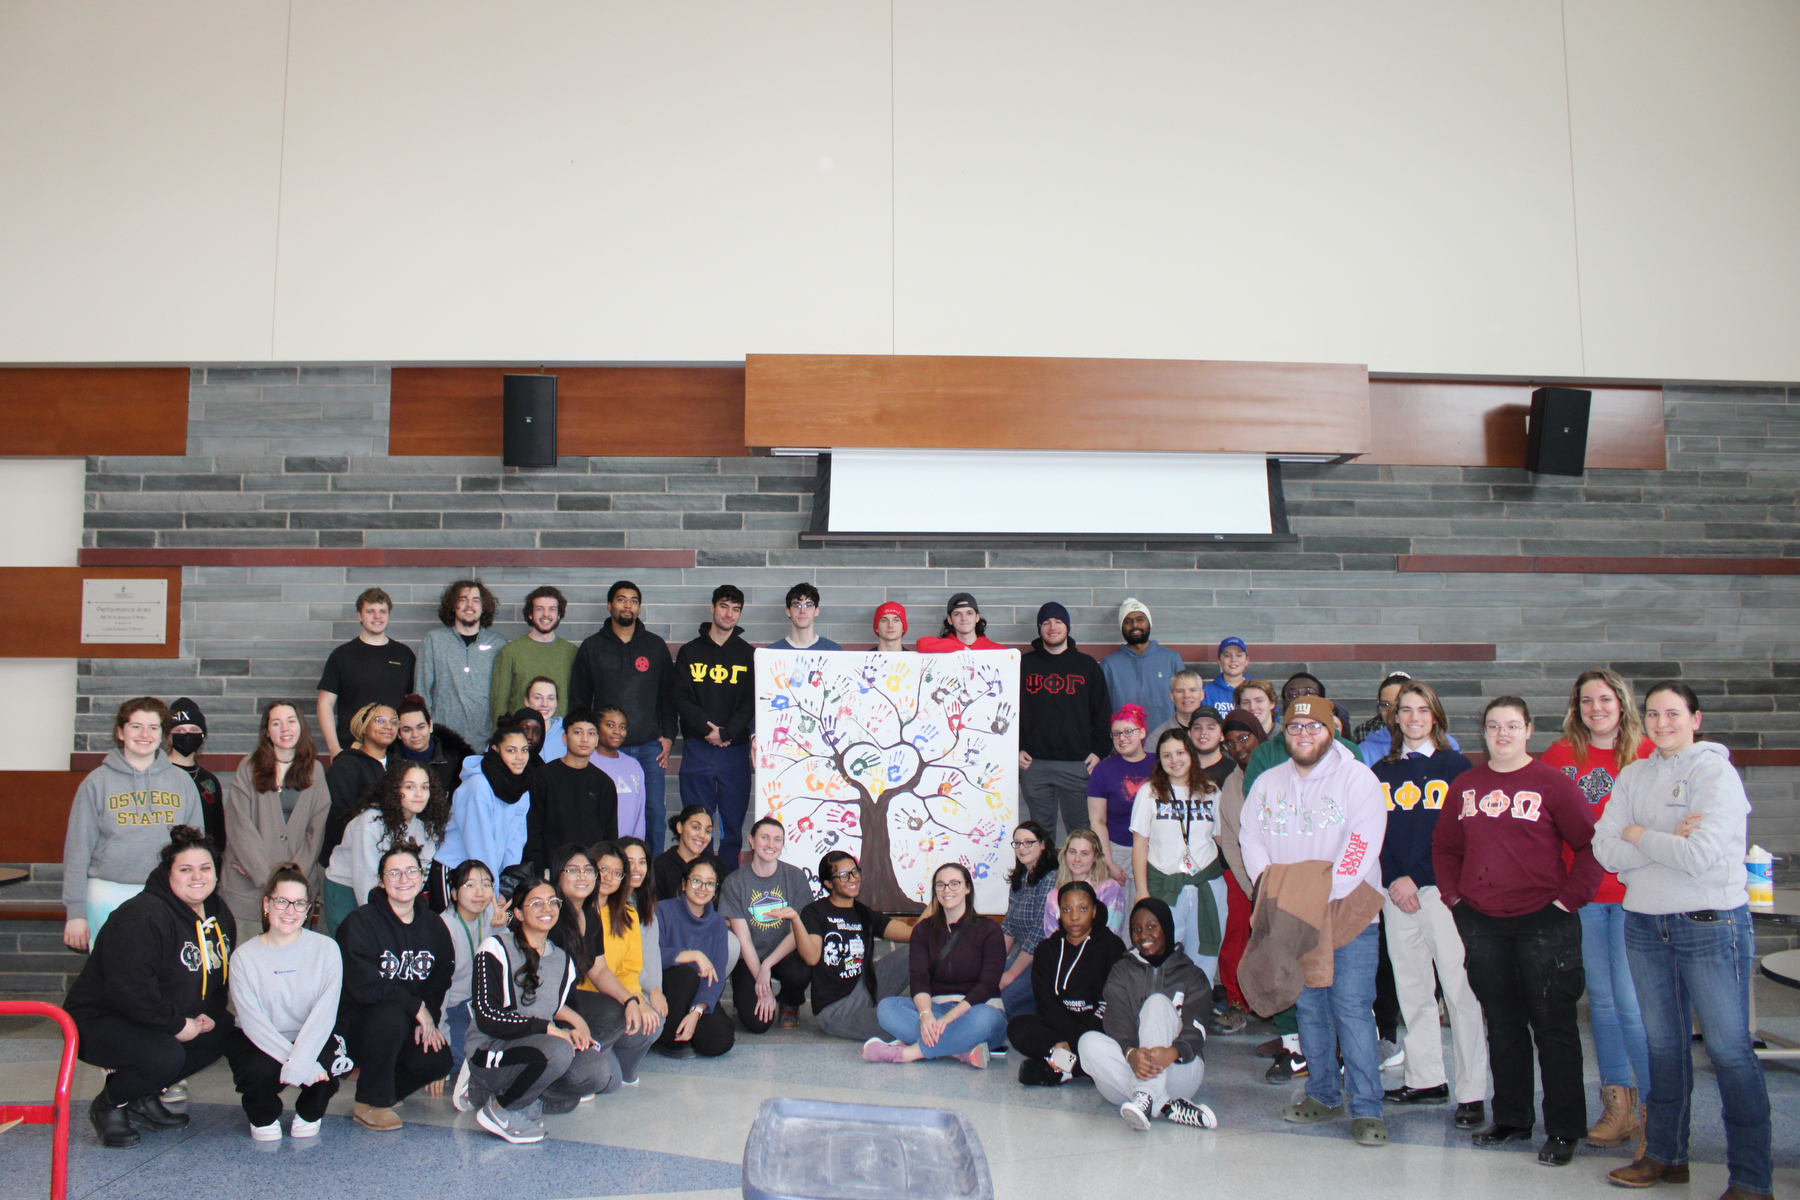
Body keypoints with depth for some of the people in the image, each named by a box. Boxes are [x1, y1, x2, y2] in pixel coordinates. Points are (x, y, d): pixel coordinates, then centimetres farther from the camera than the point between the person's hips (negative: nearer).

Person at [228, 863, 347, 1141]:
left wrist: (298, 1063, -30)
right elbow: (253, 1022, -15)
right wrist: (303, 1065, -27)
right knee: (260, 1070, -32)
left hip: (310, 1040, 0)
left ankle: (309, 1113, 6)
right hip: (263, 1044, 0)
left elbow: (324, 1013, -14)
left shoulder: (326, 949, -5)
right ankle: (263, 1117, 6)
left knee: (326, 1063, -31)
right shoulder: (244, 956, -5)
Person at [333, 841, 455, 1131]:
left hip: (410, 1023, 5)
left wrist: (429, 1018, -10)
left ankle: (379, 1081, 14)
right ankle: (370, 1103, -14)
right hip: (356, 1021, -5)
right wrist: (416, 1006, -20)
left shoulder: (434, 927, 4)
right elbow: (363, 986, -20)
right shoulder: (360, 923, -13)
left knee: (438, 1061, -18)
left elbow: (441, 983, 9)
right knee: (390, 1016, -36)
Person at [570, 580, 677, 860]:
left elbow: (668, 696, 15)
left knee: (655, 811, -3)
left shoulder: (656, 646, 12)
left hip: (650, 747, 1)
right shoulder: (592, 648, 10)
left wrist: (668, 735, 5)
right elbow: (578, 700, 11)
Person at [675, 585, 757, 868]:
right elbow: (681, 698, 2)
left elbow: (752, 701, 1)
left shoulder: (748, 654, 9)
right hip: (697, 748, 0)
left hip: (736, 749, 0)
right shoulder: (690, 652, 10)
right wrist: (707, 728, -12)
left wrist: (726, 732, -12)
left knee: (733, 822, 2)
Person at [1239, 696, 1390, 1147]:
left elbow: (1364, 842, -12)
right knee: (1308, 1006, 9)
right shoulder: (1267, 782, 15)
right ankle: (1323, 1095, 21)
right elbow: (1250, 836, 13)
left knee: (1352, 1006, -9)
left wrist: (1326, 890, -18)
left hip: (1348, 911, -5)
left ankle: (1367, 1109, -4)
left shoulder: (1357, 778, -2)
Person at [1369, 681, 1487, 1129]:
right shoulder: (1380, 773, 13)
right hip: (1396, 892, 4)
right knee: (1412, 987, 8)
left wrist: (1415, 878, -11)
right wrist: (1392, 881, -5)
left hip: (1443, 889, -4)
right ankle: (1426, 1079, 19)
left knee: (1459, 989, -7)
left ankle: (1472, 1093, -3)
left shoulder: (1456, 767, 3)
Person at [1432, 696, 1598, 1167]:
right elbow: (1444, 846, 17)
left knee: (1552, 1026, 2)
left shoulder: (1553, 783, -5)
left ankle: (1563, 1129, 13)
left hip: (1543, 921, -4)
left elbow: (1592, 845, -6)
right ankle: (1511, 1119, 26)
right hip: (1481, 924, 4)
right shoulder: (1464, 786, 8)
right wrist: (1453, 895, 7)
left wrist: (1569, 898, -11)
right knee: (1502, 1025, 14)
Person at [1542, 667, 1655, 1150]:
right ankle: (1618, 1105, 20)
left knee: (1632, 1002, -7)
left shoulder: (1648, 754, -2)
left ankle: (1653, 1111, 6)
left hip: (1633, 892, -3)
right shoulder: (1561, 754, 5)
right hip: (1580, 893, 3)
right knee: (1601, 999, 10)